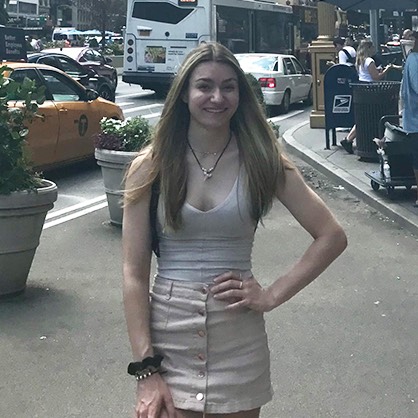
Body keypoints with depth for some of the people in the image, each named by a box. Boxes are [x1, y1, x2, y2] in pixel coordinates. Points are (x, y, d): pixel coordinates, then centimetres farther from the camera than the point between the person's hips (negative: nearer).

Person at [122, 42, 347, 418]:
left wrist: (272, 296, -8)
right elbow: (134, 273, -5)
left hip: (238, 344, 1)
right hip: (167, 336, 0)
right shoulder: (151, 166, -3)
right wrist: (146, 371, -11)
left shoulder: (260, 161, -2)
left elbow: (332, 237, -1)